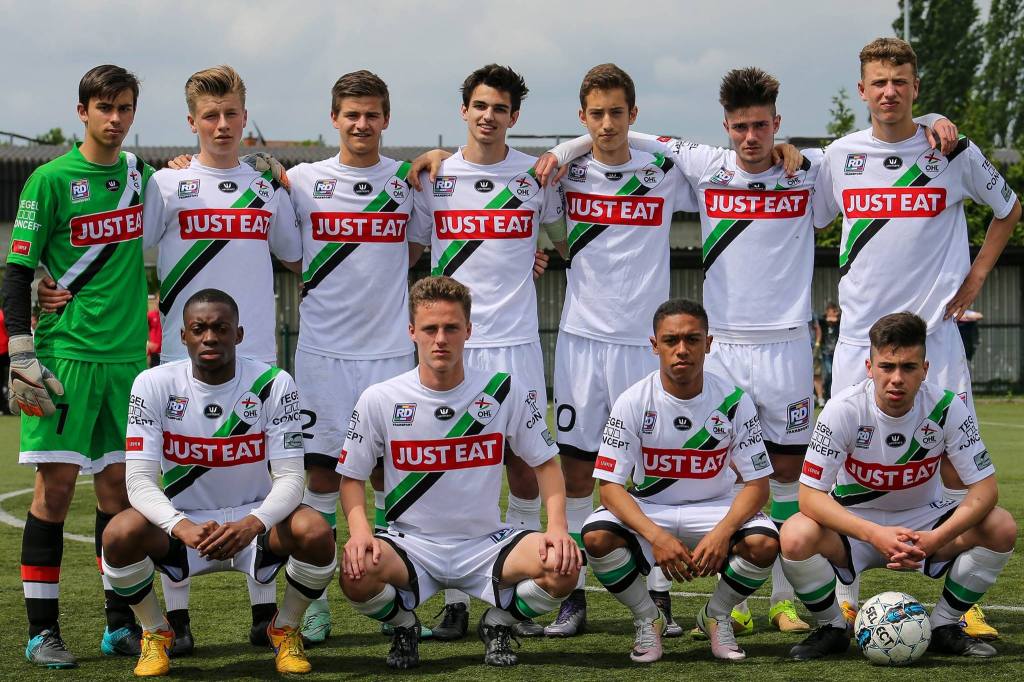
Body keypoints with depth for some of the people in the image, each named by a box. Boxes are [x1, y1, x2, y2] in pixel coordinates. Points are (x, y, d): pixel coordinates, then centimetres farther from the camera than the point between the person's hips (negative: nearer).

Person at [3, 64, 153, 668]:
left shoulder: (140, 175, 10)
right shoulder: (51, 180, -5)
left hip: (127, 355, 5)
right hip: (65, 353, -5)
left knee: (118, 484, 6)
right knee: (56, 484, -6)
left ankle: (121, 623, 14)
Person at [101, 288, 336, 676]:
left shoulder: (273, 385, -11)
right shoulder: (154, 385, -11)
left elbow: (289, 477, -15)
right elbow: (139, 479, -17)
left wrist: (252, 524, -37)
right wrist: (182, 527, -39)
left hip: (254, 521, 0)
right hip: (181, 522, 0)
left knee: (315, 532, -31)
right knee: (120, 534, -31)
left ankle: (285, 630, 1)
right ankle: (155, 634, 0)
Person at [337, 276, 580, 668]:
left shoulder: (505, 390, -2)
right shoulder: (379, 400, -3)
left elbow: (545, 463, 7)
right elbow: (352, 476, 5)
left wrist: (557, 526, -11)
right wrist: (359, 530, -16)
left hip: (486, 543, 1)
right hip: (411, 544, -1)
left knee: (563, 568, -27)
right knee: (356, 574, -34)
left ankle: (498, 622, 7)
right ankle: (404, 626, 5)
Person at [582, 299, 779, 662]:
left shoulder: (733, 400, -12)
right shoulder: (633, 401, -13)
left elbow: (757, 483, -9)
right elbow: (610, 486, -15)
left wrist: (722, 532, -29)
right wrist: (656, 536, -32)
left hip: (715, 510, 0)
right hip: (647, 511, 0)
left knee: (764, 543, -31)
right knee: (597, 536, -32)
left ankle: (716, 615, 2)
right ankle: (647, 618, -3)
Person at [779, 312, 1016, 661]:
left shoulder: (947, 408, -18)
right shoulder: (844, 409, -22)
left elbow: (984, 488, -16)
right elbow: (810, 495, -25)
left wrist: (936, 539, -34)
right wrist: (874, 535, -40)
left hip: (923, 521, 2)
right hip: (855, 524, -2)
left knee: (1001, 527, -24)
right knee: (796, 537, -34)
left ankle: (943, 626, -1)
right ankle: (833, 628, -4)